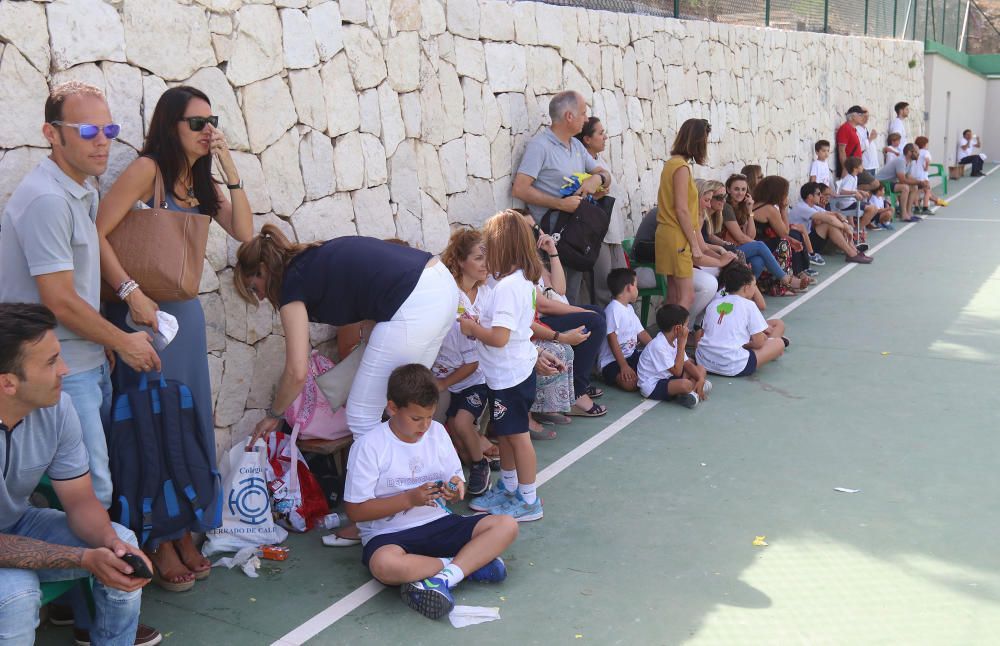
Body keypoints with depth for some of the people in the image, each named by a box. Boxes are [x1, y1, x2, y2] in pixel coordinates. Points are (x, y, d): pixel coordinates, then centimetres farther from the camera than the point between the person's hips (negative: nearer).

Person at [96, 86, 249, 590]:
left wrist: (229, 166, -1)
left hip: (186, 312, 7)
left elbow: (244, 231, 3)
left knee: (189, 422, 11)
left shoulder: (201, 181, 13)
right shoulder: (147, 170, -10)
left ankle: (182, 530, 24)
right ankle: (157, 540, 11)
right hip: (146, 313, -7)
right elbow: (98, 234, -17)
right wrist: (131, 292, -25)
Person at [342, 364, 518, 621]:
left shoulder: (437, 432, 6)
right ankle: (472, 562, -21)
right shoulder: (369, 446, -9)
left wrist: (455, 489, -12)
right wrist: (409, 499, -19)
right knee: (384, 564, -40)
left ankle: (444, 578, -27)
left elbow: (455, 480, 14)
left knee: (507, 525, -14)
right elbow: (355, 510, -10)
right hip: (390, 534, -4)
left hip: (438, 523, 5)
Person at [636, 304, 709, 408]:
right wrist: (682, 343, -23)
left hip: (668, 378, 10)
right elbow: (677, 371, -25)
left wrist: (700, 379, -13)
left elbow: (687, 364, 5)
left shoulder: (674, 340, 4)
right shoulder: (658, 346, -25)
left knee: (701, 369, 5)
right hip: (652, 387, -10)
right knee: (685, 384, -36)